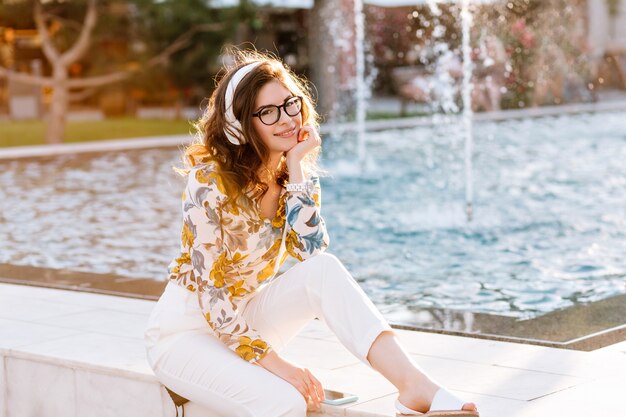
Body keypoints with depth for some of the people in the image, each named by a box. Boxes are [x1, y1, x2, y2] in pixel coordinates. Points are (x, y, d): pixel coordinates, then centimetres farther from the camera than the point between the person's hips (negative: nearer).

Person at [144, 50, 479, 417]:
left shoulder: (289, 172, -1)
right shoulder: (210, 180, -21)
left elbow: (312, 252, -17)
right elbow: (211, 295, -23)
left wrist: (296, 166, -19)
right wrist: (277, 364, -25)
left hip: (246, 320, 5)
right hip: (186, 329, -5)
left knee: (324, 270, -25)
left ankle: (415, 386, -32)